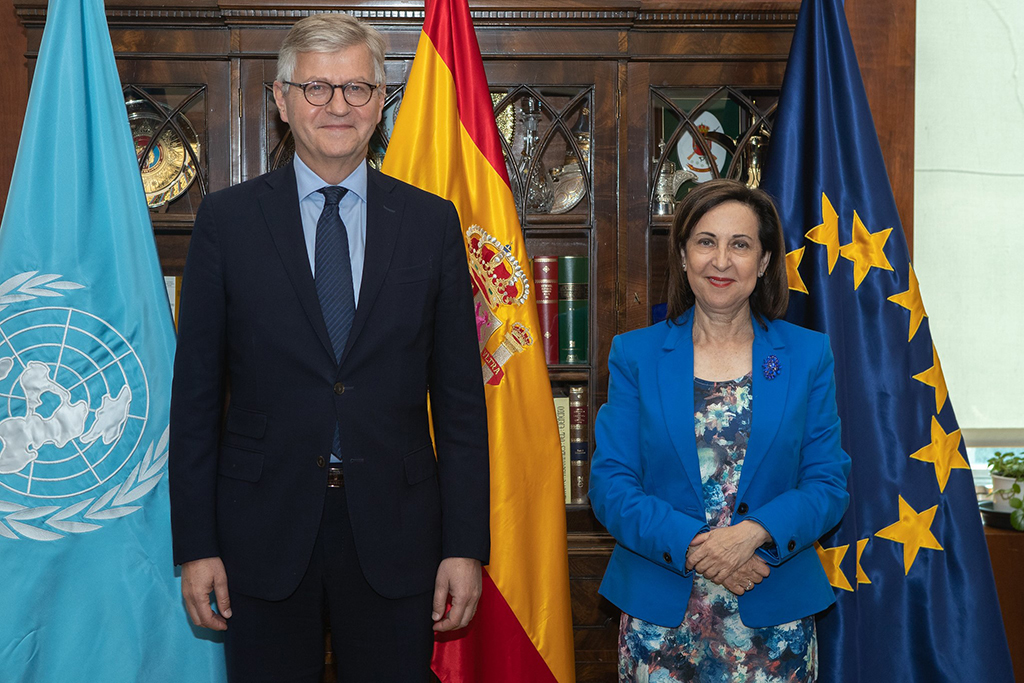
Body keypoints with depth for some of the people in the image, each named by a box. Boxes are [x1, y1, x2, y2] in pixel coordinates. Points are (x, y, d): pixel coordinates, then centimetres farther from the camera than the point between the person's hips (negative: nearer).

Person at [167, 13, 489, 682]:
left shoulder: (432, 222, 3)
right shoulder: (226, 219, 1)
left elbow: (460, 396, 2)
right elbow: (195, 394, 1)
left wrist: (466, 545, -2)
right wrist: (195, 546, -2)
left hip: (395, 533, 1)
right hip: (263, 533, 0)